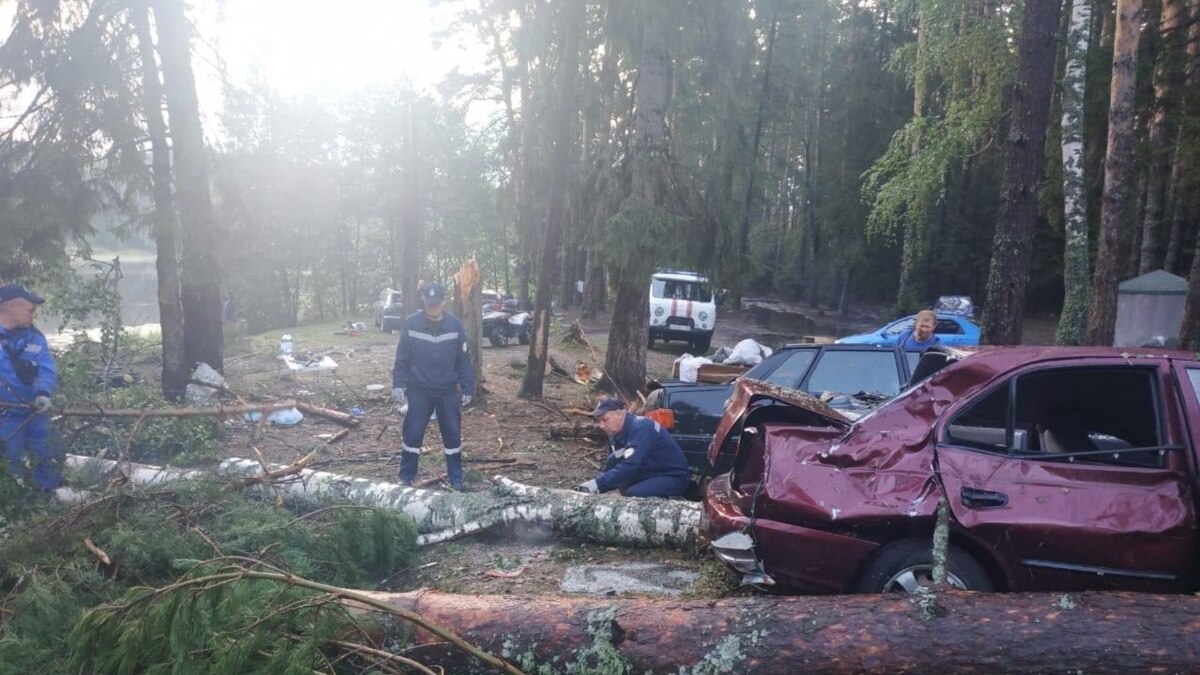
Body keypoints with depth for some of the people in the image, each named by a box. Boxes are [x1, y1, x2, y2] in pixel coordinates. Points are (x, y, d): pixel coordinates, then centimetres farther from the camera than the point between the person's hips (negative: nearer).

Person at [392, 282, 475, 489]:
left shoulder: (455, 325, -6)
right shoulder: (411, 324, -9)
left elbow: (464, 361, 0)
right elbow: (402, 358, -2)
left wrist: (467, 389, -1)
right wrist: (398, 385, -9)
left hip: (448, 391, 1)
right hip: (418, 390, -1)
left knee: (453, 434, 6)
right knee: (412, 433, 3)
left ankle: (456, 479, 18)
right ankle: (406, 478, 17)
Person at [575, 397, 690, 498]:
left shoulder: (640, 428, -25)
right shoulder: (616, 433, 4)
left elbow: (629, 467, -35)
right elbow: (611, 466, 9)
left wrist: (597, 484, -37)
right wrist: (595, 484, -6)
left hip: (674, 477, -9)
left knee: (634, 494, -31)